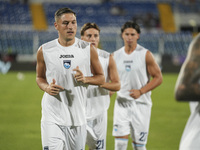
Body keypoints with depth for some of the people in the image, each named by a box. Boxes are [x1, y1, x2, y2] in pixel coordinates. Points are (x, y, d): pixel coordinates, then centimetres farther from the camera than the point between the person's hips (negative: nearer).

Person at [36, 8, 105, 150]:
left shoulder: (88, 49, 1)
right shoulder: (44, 51, 1)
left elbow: (101, 78, 8)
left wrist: (85, 79, -13)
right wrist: (46, 87, -8)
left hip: (78, 117, 1)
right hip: (52, 116, -1)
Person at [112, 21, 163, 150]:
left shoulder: (145, 54, -4)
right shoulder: (115, 56, 6)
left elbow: (158, 78, -5)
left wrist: (141, 91, -16)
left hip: (141, 104, -2)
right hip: (122, 103, 2)